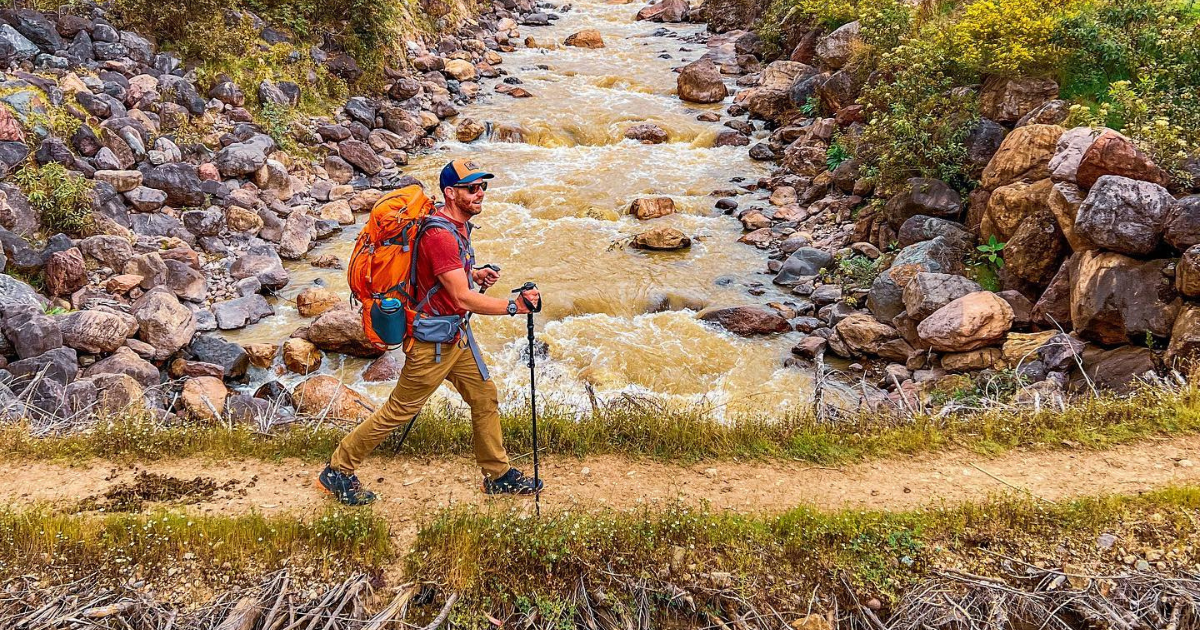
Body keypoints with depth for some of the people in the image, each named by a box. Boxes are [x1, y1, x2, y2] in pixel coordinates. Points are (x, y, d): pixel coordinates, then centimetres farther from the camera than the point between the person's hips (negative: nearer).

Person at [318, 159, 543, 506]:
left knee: (485, 398, 14)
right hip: (433, 341, -10)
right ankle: (338, 470, 17)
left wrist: (475, 274, 9)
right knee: (399, 411, 2)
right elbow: (463, 298, -30)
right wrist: (514, 306, -27)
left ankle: (498, 475, 28)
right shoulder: (440, 234, -25)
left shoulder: (459, 226, 7)